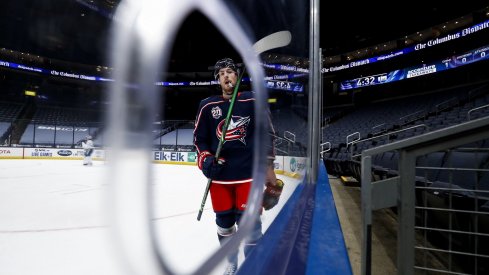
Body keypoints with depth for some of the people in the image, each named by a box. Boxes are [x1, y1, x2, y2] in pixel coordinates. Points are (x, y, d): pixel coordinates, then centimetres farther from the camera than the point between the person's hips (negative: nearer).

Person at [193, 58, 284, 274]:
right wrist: (205, 160, -7)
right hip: (219, 175, 2)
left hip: (248, 174, -2)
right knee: (224, 222, 15)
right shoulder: (207, 106, 3)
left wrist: (268, 165, 4)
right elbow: (199, 138, 9)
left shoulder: (253, 102, -1)